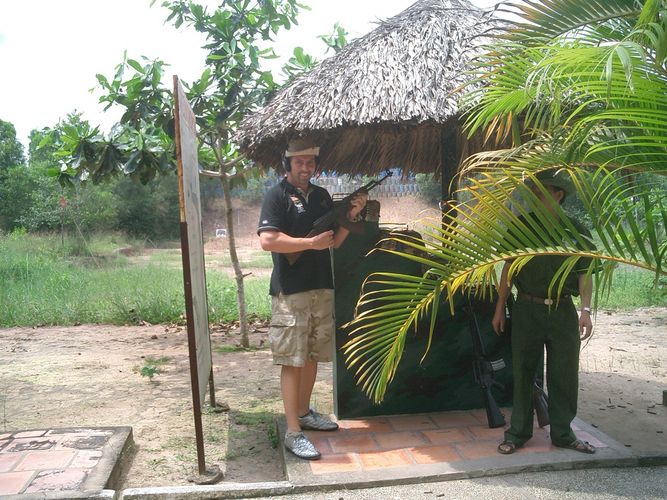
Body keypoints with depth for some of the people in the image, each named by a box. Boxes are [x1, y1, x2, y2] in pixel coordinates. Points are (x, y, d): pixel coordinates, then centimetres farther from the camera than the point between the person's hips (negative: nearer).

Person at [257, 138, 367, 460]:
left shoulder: (322, 196, 15)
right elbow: (268, 240, -18)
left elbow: (335, 241, 15)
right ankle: (293, 433, 0)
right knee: (292, 361, -5)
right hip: (290, 291, -7)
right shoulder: (277, 196, -6)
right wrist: (312, 243, -16)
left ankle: (304, 413, 32)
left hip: (322, 288, 7)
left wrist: (351, 215, 0)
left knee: (312, 355, 15)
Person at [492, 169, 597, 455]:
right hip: (527, 310, 0)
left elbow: (585, 274, 3)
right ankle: (518, 433, 16)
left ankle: (562, 433, 21)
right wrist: (500, 309, 4)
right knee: (523, 372, 6)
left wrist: (586, 310, -9)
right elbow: (508, 268, 5)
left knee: (564, 375, 6)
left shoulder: (576, 232, 3)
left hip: (563, 311, 1)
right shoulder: (522, 226, 3)